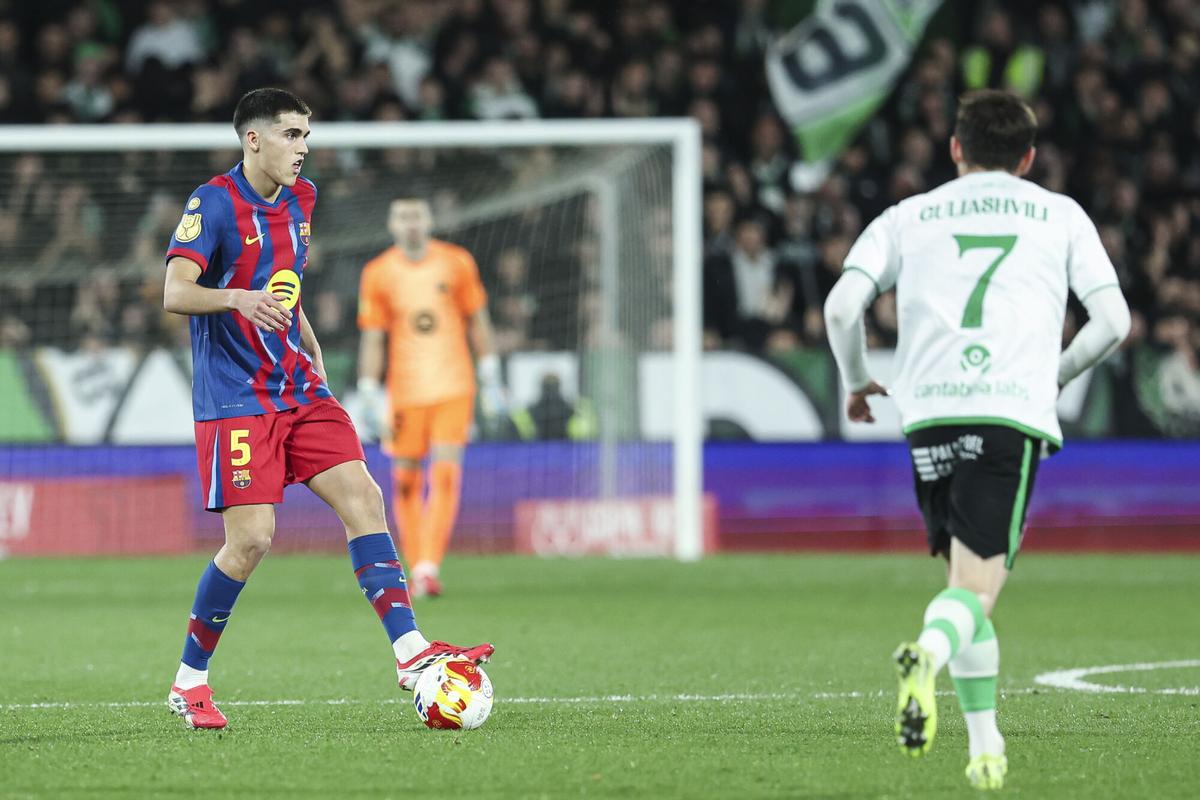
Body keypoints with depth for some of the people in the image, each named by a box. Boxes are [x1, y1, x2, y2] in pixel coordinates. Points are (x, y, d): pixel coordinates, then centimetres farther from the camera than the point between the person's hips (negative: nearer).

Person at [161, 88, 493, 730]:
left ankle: (408, 651, -12)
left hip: (298, 388, 7)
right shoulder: (215, 202, -11)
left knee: (362, 497, -8)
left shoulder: (300, 199, 12)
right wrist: (239, 300, -40)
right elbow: (175, 292, -22)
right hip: (234, 400, -7)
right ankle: (189, 683, 4)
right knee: (251, 538, -12)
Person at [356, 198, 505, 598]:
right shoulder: (378, 274, 1)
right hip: (404, 392, 1)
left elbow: (477, 322, 9)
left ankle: (429, 566, -17)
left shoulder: (456, 263, 2)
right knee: (406, 481, 3)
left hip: (453, 387, 0)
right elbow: (372, 339, 3)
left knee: (445, 475, -13)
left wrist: (491, 379, 7)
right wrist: (371, 396, -3)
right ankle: (417, 565, 15)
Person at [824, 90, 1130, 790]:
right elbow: (1113, 320, 10)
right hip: (1015, 411, -2)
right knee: (977, 588, -9)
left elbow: (843, 304, 5)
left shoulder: (908, 217, 18)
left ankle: (987, 748, 13)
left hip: (929, 414, 2)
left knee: (967, 574, 17)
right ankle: (929, 654, -43)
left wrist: (857, 382, 22)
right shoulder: (1062, 216, 18)